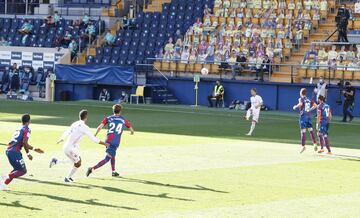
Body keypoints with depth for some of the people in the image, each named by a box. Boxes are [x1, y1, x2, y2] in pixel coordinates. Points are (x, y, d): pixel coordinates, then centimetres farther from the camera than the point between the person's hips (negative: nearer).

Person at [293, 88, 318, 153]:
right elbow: (315, 105, 12)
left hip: (303, 116, -5)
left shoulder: (301, 99, -4)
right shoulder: (309, 100, 13)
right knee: (310, 130, 8)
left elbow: (300, 104, -26)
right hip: (309, 116, 5)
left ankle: (303, 146, -6)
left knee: (303, 131, -5)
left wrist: (295, 107, -10)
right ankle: (315, 144, -2)